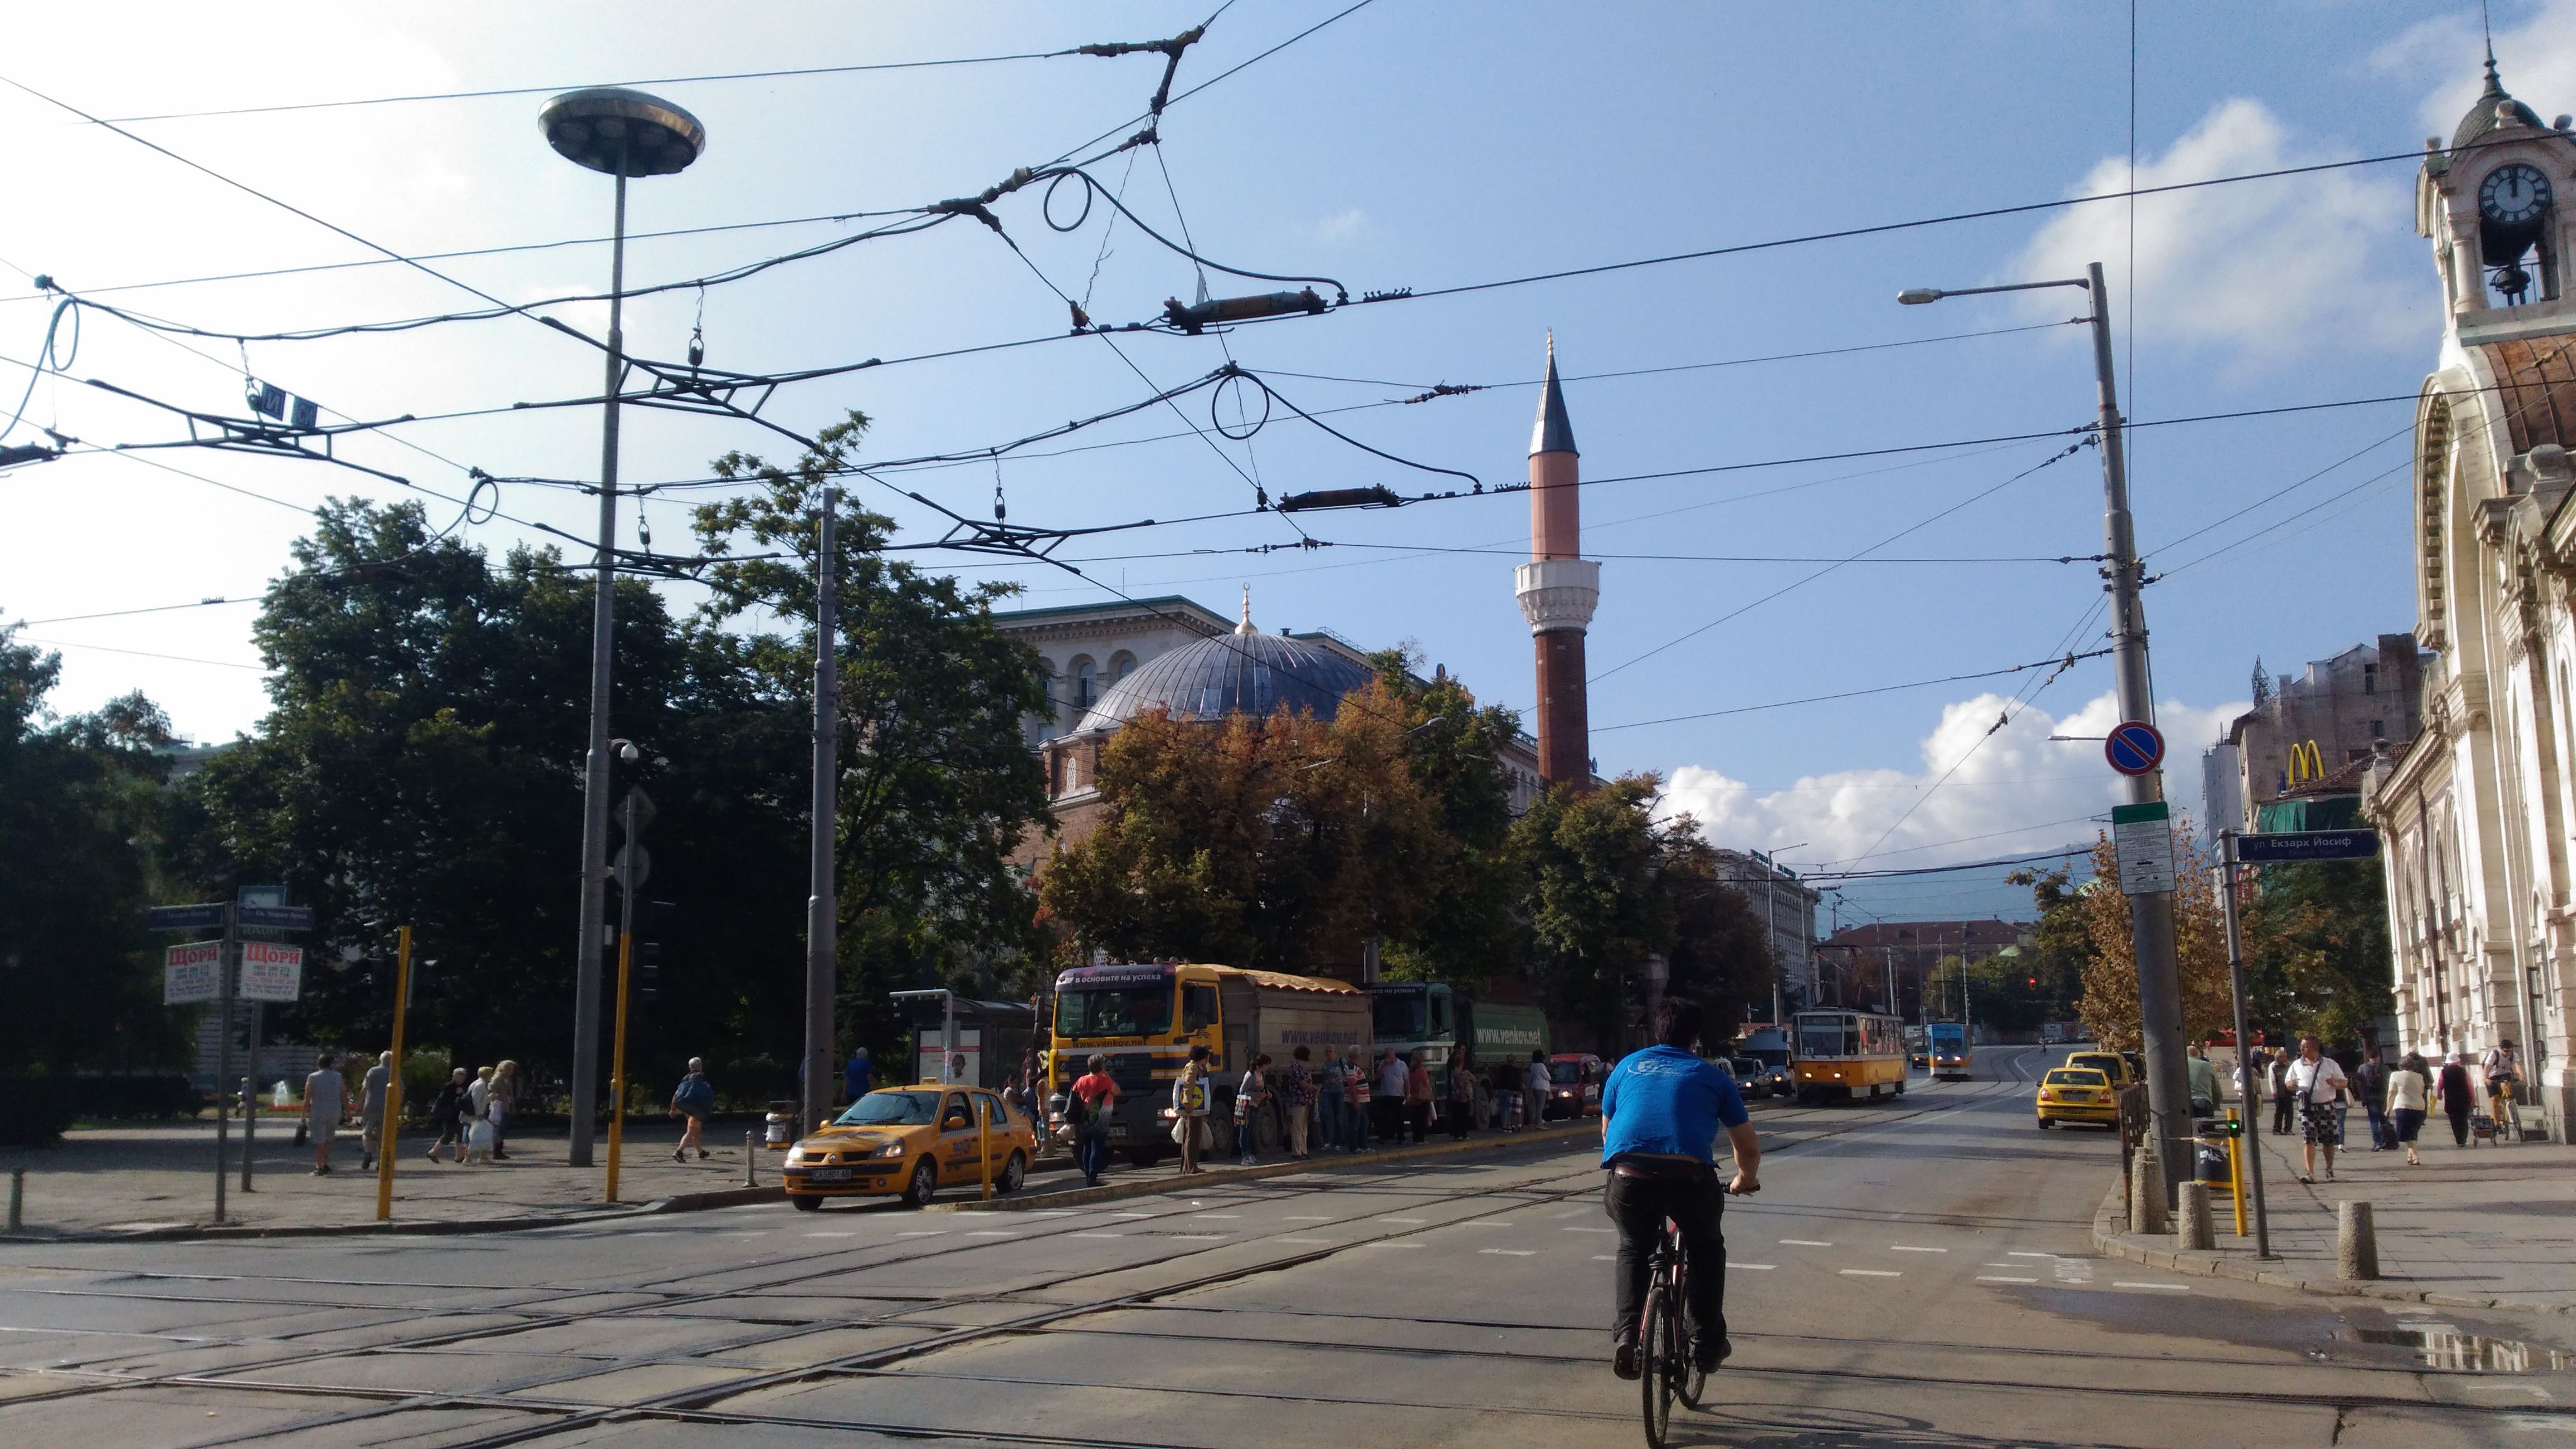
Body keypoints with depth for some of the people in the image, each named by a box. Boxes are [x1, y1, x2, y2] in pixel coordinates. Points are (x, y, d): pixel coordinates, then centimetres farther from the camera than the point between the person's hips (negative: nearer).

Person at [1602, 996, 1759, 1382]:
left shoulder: (1627, 1067, 25)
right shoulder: (1712, 1076, 21)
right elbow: (1749, 1148, 26)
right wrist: (1746, 1180, 47)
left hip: (1628, 1176, 1)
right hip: (1689, 1177, -1)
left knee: (1633, 1249, 30)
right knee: (1706, 1248, 30)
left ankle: (1625, 1336, 11)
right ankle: (1706, 1345, 27)